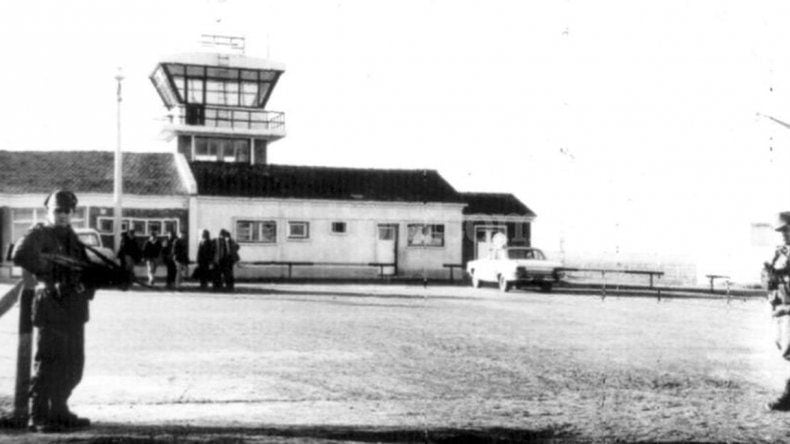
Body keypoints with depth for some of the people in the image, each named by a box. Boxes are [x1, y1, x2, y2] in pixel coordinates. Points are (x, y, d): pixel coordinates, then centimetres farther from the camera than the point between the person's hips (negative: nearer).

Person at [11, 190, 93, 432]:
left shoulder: (71, 238, 19)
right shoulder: (39, 234, -5)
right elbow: (21, 255, -25)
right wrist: (50, 271, -19)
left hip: (74, 312, 8)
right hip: (52, 306, -8)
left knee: (73, 367, 13)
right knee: (48, 365, -5)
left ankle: (58, 412, 25)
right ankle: (39, 417, 2)